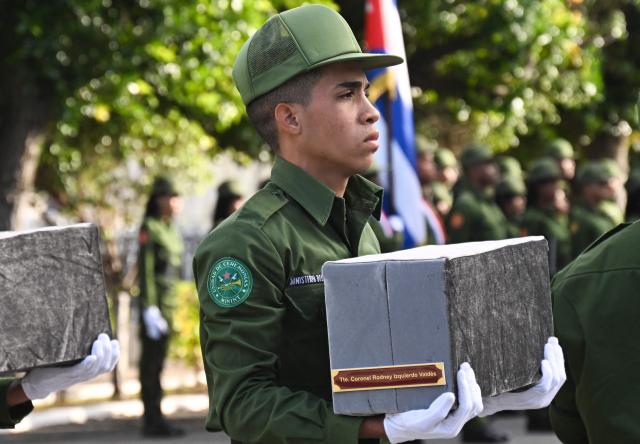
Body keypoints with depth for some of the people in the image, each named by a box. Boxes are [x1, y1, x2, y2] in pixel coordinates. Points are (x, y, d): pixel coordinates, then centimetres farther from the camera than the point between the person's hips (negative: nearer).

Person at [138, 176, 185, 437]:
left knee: (157, 360, 9)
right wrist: (150, 309, -20)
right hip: (153, 302, -8)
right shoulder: (149, 228, -10)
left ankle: (153, 420, 12)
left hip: (168, 304, 8)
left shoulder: (170, 230, 16)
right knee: (151, 360, -6)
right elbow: (145, 270, -15)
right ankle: (153, 420, -6)